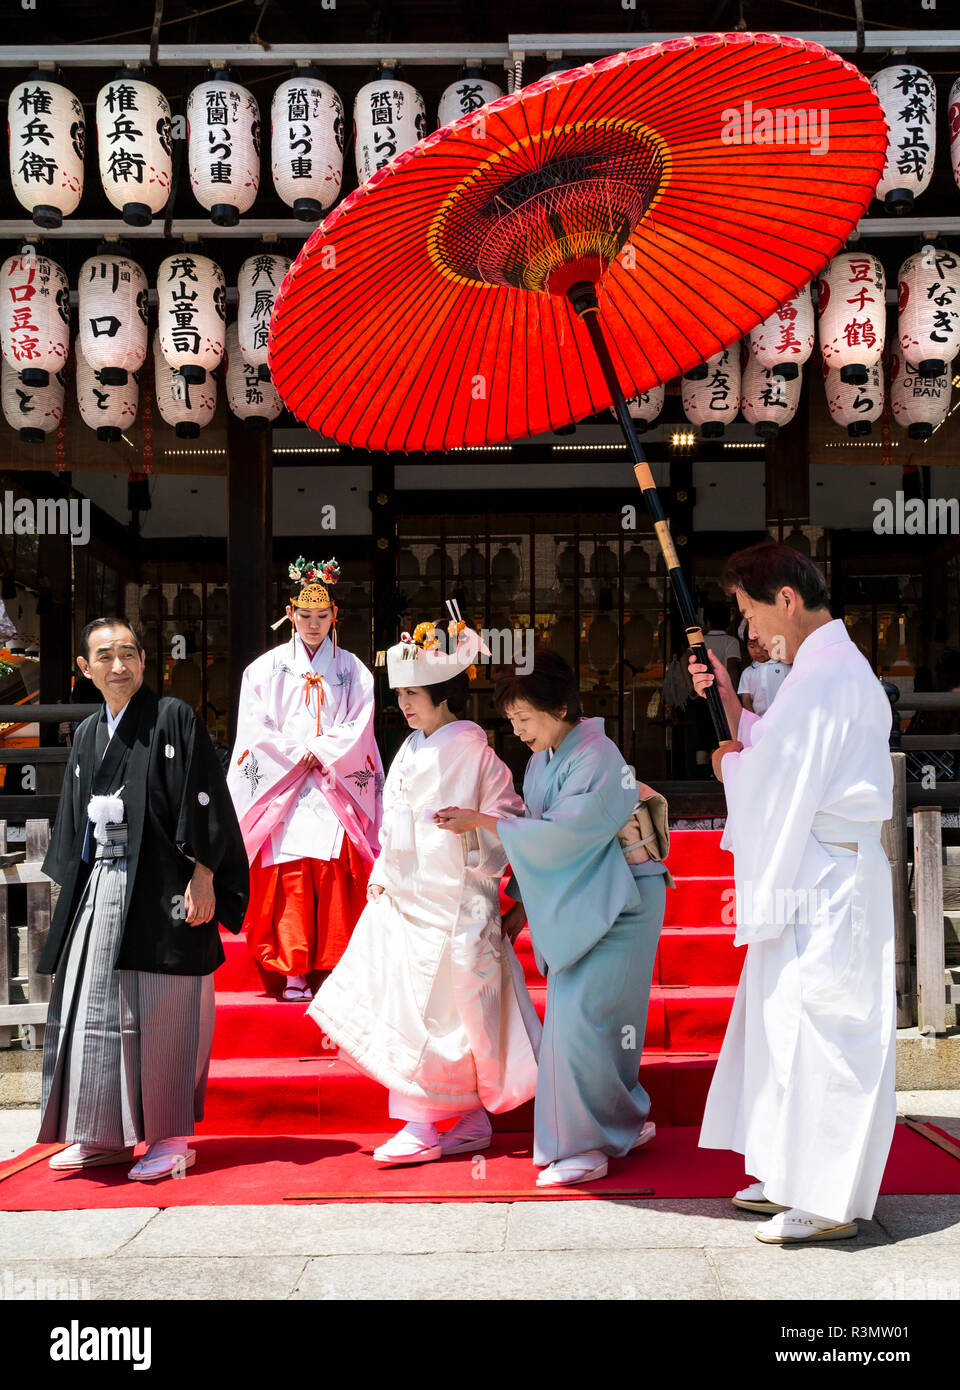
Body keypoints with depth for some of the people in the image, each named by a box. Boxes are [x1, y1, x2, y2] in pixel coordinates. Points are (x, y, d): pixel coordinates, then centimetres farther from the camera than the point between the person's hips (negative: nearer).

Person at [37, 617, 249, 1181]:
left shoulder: (175, 719, -4)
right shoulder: (87, 736, 15)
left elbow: (205, 800, -10)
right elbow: (76, 824, 20)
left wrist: (202, 877, -16)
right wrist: (75, 889, 15)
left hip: (161, 889, -6)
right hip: (102, 886, 7)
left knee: (162, 1014, -2)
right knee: (94, 1010, 8)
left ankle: (171, 1138, 10)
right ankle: (103, 1135, 21)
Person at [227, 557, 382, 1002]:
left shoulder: (353, 671, 11)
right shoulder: (266, 668, 10)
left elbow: (359, 730, 3)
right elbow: (256, 729, 2)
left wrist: (319, 752, -8)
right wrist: (296, 754, -7)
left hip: (337, 794, 0)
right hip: (283, 792, 0)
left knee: (337, 881, -7)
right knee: (289, 882, -6)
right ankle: (294, 975, -1)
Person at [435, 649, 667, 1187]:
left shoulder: (597, 758, -18)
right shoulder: (543, 760, 8)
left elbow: (559, 833, -23)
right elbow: (539, 836, 15)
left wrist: (481, 820, -19)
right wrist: (524, 906, 12)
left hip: (616, 904, -8)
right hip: (571, 904, 8)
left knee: (583, 1017, -12)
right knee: (572, 1017, 8)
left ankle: (587, 1143, -1)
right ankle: (623, 1126, 22)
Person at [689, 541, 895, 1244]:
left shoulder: (824, 676, -18)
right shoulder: (834, 666, 16)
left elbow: (776, 782, -19)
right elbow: (779, 755, 20)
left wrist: (730, 765, 1)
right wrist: (728, 699, 13)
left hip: (822, 882, -11)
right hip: (814, 878, 11)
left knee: (815, 1032, -3)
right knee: (791, 1025, 16)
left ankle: (831, 1203, 8)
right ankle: (798, 1178, 27)